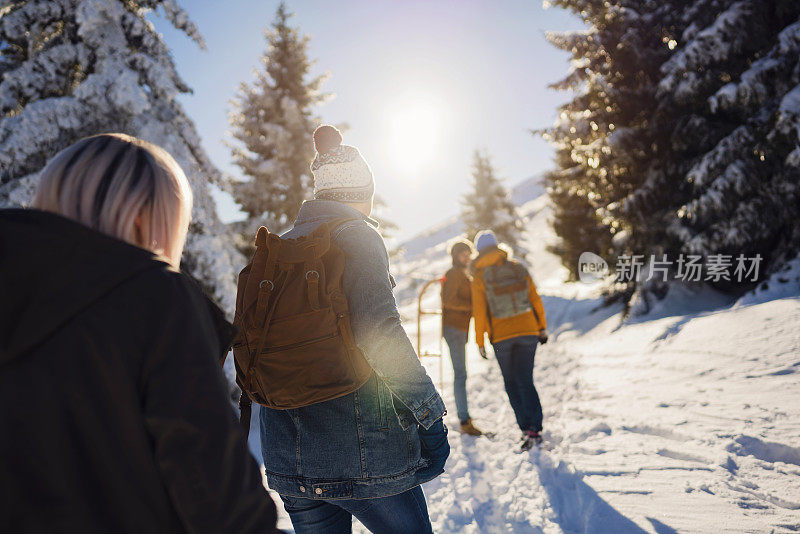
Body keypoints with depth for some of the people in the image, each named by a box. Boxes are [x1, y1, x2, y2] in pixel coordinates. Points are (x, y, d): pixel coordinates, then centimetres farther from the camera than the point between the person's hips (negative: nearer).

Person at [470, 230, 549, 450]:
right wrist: (542, 327, 12)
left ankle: (527, 428, 11)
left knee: (511, 382, 13)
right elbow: (535, 300, 4)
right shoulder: (518, 268, 3)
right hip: (527, 332, 2)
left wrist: (480, 341, 1)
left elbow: (479, 311, -6)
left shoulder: (479, 276, -5)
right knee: (525, 380, 6)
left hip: (501, 337, -2)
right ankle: (534, 429, -2)